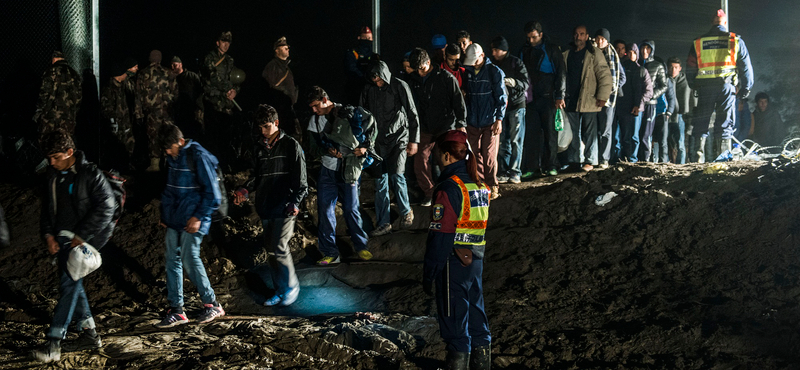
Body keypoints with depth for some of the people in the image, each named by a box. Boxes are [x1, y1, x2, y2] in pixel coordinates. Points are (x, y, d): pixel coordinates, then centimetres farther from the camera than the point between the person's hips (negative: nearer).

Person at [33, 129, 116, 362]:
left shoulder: (90, 174, -14)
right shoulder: (53, 174, 6)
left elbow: (106, 207, -16)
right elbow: (47, 205, 16)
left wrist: (82, 236, -17)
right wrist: (48, 234, 2)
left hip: (84, 238, -7)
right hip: (61, 238, 8)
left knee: (69, 284, -13)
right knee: (71, 284, 11)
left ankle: (54, 344, -15)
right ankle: (89, 333, 23)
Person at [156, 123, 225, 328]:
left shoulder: (198, 157, -14)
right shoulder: (172, 157, 9)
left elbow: (212, 193, -14)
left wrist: (199, 217, -16)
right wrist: (165, 214, 14)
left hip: (192, 221, -8)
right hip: (174, 220, 8)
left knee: (190, 260, -8)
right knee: (172, 261, 6)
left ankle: (212, 304, 7)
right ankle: (176, 310, 12)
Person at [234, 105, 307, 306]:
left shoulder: (291, 145, -3)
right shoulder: (259, 147, 13)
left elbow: (300, 178, -5)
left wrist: (295, 202, -15)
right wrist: (246, 189, -1)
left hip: (284, 206, -6)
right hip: (265, 206, 6)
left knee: (280, 247, -11)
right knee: (271, 249, 9)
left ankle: (292, 287, 6)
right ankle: (280, 290, 19)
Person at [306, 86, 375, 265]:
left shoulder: (348, 113, -5)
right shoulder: (315, 121, 4)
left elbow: (371, 125, 8)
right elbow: (313, 148, 7)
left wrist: (365, 147, -2)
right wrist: (327, 151, -13)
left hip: (348, 172, -2)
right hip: (327, 171, 3)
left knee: (351, 209, 4)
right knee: (325, 210, -3)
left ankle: (361, 246, 23)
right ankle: (330, 253, 4)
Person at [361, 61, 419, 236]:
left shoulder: (400, 86, -6)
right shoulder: (368, 90, 4)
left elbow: (412, 114, -3)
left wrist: (413, 140, -5)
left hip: (398, 138, -4)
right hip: (379, 141, 4)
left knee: (396, 175, -16)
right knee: (380, 182, 2)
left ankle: (406, 212, 8)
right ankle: (383, 223, 8)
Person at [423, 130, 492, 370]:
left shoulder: (449, 188, -17)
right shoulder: (481, 185, 8)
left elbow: (440, 235, -18)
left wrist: (429, 273, -13)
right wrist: (478, 256, 17)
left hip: (454, 261, -8)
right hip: (476, 259, 8)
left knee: (454, 319, 2)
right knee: (476, 314, 17)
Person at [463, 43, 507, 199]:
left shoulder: (494, 72, -4)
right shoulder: (468, 72, 9)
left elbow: (501, 97, -4)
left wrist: (499, 119, -9)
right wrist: (464, 119, 14)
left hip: (490, 122, -4)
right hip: (472, 122, 5)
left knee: (489, 157, -5)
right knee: (476, 156, 6)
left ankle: (492, 186, 6)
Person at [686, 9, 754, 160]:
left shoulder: (698, 43, 9)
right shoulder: (736, 41, 5)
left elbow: (690, 68, 11)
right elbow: (746, 67, 6)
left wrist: (694, 86, 21)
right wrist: (745, 88, 12)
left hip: (705, 88, 1)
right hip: (727, 86, -1)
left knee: (701, 120, 7)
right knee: (725, 121, 4)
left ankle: (698, 151, -2)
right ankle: (722, 153, 2)